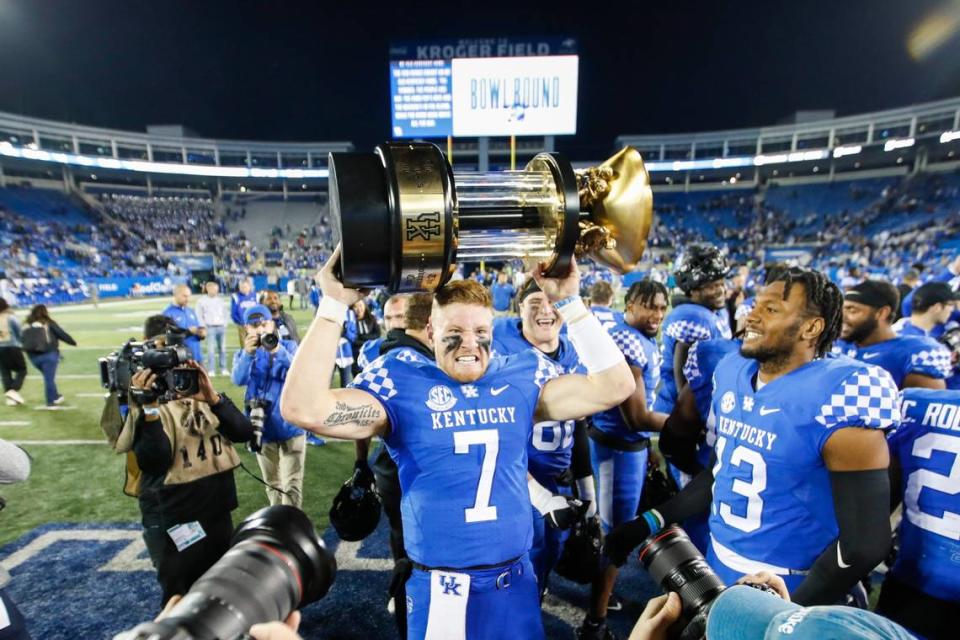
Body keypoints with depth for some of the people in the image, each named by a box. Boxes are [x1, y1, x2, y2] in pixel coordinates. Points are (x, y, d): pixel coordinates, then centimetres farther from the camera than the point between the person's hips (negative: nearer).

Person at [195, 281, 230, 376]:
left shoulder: (220, 300, 12)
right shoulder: (202, 301, 0)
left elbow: (225, 313, 16)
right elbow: (199, 316, -1)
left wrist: (224, 324, 6)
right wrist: (204, 327, -7)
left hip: (221, 327, 4)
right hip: (210, 328, -4)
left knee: (222, 349, 6)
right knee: (211, 349, -5)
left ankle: (223, 369, 12)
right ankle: (211, 370, 0)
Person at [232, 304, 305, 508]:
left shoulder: (288, 346, -1)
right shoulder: (243, 354, 4)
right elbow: (238, 379, -16)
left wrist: (278, 351, -34)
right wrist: (248, 354, -33)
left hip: (290, 423, -3)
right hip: (262, 426, 3)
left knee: (292, 482, -3)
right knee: (272, 483, 18)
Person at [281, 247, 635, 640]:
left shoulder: (522, 375, -2)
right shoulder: (403, 382, -11)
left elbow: (615, 386, -6)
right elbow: (304, 408, -23)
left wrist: (569, 302, -10)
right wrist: (334, 305, -24)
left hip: (516, 581, 4)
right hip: (441, 588, -3)